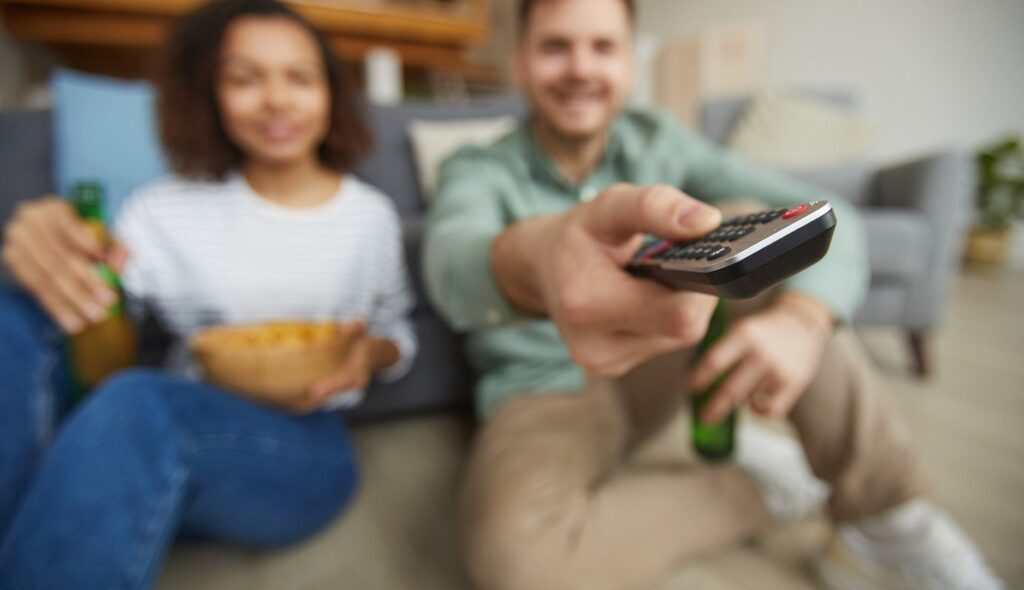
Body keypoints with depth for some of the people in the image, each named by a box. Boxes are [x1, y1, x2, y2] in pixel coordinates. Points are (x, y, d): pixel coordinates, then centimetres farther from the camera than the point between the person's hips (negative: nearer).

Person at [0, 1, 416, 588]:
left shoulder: (371, 213, 7)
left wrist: (369, 353, -8)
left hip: (303, 444, -2)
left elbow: (399, 333, 16)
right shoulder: (168, 208, 8)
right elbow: (90, 308, -3)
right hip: (166, 427, 3)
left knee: (135, 407, -34)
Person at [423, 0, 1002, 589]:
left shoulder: (659, 142, -4)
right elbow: (452, 261, -36)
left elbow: (829, 215, -8)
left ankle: (889, 519, -7)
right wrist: (530, 260, -60)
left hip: (651, 371, 3)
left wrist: (801, 318, -30)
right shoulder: (479, 171, -11)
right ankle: (755, 487, -8)